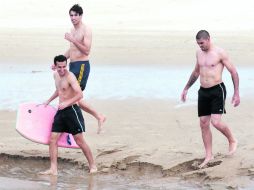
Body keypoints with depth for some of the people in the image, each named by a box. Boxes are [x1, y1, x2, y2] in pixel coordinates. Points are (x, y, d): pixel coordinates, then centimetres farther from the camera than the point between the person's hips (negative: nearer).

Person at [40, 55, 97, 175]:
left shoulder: (70, 76, -15)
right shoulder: (56, 75, 11)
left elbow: (80, 94, -26)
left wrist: (67, 103, -36)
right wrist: (49, 101, 37)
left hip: (72, 110, -8)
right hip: (61, 111, 8)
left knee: (79, 140, -4)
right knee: (52, 139, 0)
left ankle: (92, 166, 8)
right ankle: (53, 169, 0)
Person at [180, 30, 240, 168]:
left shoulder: (220, 53, -11)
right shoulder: (199, 53, 9)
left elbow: (233, 72, -8)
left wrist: (236, 93, -12)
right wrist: (186, 88, 26)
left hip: (217, 90, -7)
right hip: (203, 92, 7)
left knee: (216, 122, -17)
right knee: (203, 124, 5)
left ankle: (232, 140, 11)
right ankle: (208, 156, 13)